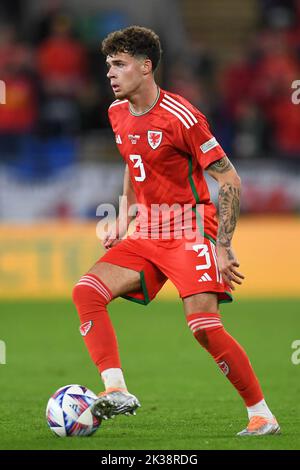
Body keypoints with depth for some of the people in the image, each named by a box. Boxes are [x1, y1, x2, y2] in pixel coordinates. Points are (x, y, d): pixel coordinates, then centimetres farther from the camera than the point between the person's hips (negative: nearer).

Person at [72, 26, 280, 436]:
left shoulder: (179, 117, -16)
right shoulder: (118, 114, 8)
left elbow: (229, 179, -14)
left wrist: (223, 247, -18)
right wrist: (123, 222, 16)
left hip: (190, 231, -7)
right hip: (147, 234, 8)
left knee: (204, 325, -19)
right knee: (86, 291, -12)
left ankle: (262, 416, -7)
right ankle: (116, 391, -19)